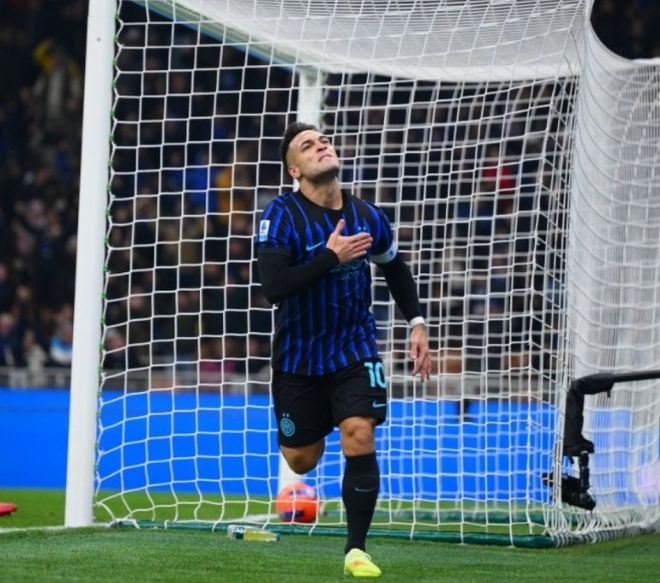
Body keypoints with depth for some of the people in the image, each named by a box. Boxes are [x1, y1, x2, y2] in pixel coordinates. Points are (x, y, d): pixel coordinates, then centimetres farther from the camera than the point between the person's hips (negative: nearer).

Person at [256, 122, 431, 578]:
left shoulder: (367, 216, -5)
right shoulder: (281, 215, -17)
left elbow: (395, 268, 15)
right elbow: (274, 287, -28)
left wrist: (417, 323, 7)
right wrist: (332, 256, -28)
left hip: (355, 348, 1)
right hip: (299, 354, -1)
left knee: (359, 436, -19)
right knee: (302, 460, 9)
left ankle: (357, 549, -9)